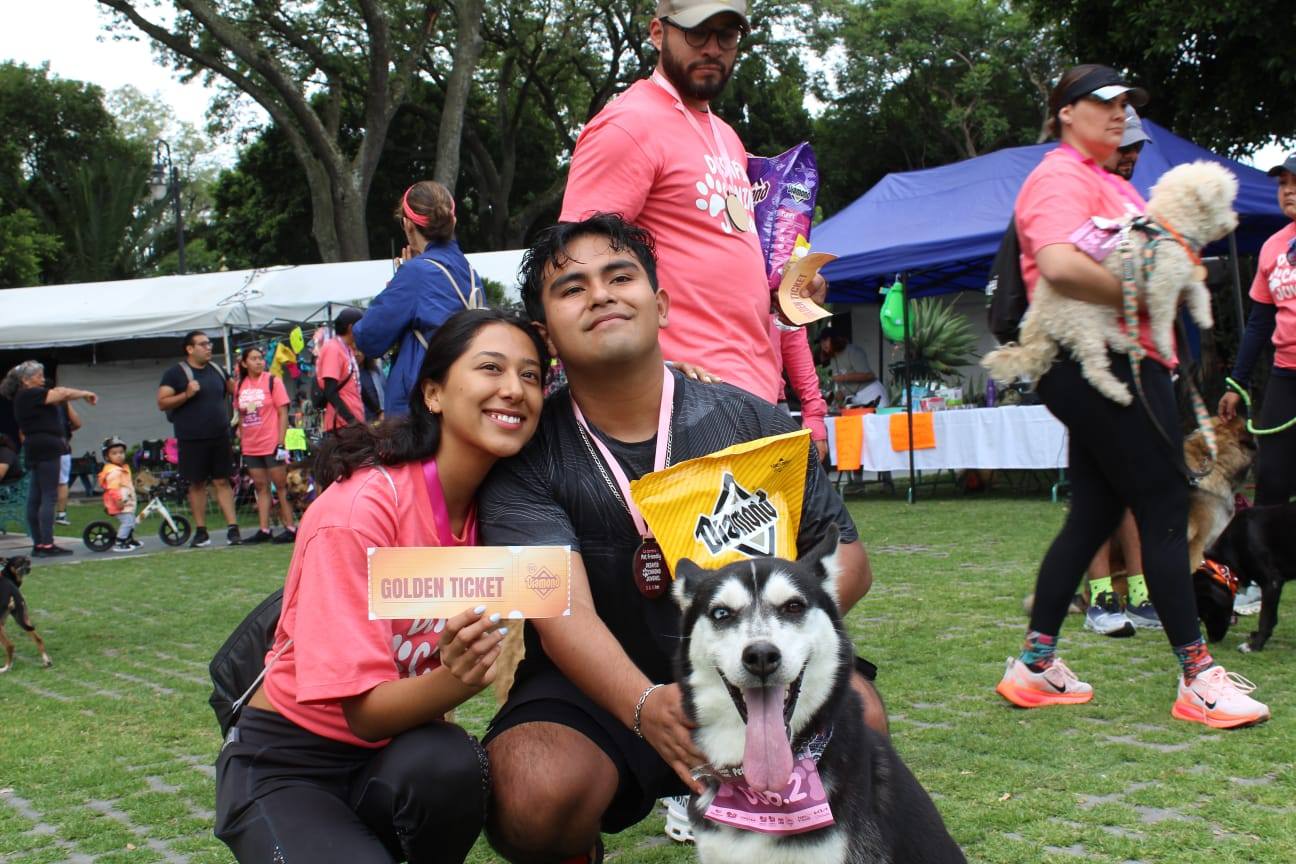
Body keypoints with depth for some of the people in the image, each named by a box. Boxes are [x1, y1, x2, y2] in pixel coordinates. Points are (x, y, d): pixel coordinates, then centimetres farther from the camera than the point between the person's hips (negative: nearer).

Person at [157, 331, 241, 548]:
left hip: (220, 437, 3)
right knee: (197, 484, 3)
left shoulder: (216, 370, 13)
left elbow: (235, 390, 26)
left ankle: (232, 528, 0)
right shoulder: (175, 372, -2)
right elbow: (162, 403, -7)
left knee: (222, 482, 1)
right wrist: (187, 394, -21)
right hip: (192, 439, -3)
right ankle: (201, 532, 11)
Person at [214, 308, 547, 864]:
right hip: (287, 766, -4)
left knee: (452, 764, -28)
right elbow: (365, 711, -23)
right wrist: (457, 679, -41)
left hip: (397, 756, 4)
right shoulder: (360, 508, -21)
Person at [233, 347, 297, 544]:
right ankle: (264, 530, 12)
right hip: (250, 446, 5)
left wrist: (281, 443, -13)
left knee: (281, 485, -1)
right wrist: (241, 440, 10)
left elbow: (283, 413, -7)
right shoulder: (240, 386, 7)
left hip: (272, 444, -5)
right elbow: (240, 415, 15)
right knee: (261, 487, 9)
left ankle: (291, 528, 2)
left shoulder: (272, 381, -5)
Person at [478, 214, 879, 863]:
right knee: (534, 795, -33)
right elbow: (563, 615, -21)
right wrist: (647, 707, -42)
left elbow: (846, 555, 1)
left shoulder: (747, 420, -3)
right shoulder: (526, 458, -9)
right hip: (595, 691, -1)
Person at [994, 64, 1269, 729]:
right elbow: (1059, 264, -27)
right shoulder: (1060, 178, -9)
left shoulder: (1109, 182, 23)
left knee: (1093, 515, 10)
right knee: (1166, 508, -7)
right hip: (1099, 365, -10)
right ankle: (1198, 680, 0)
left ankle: (1034, 665, 16)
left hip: (1126, 362, 10)